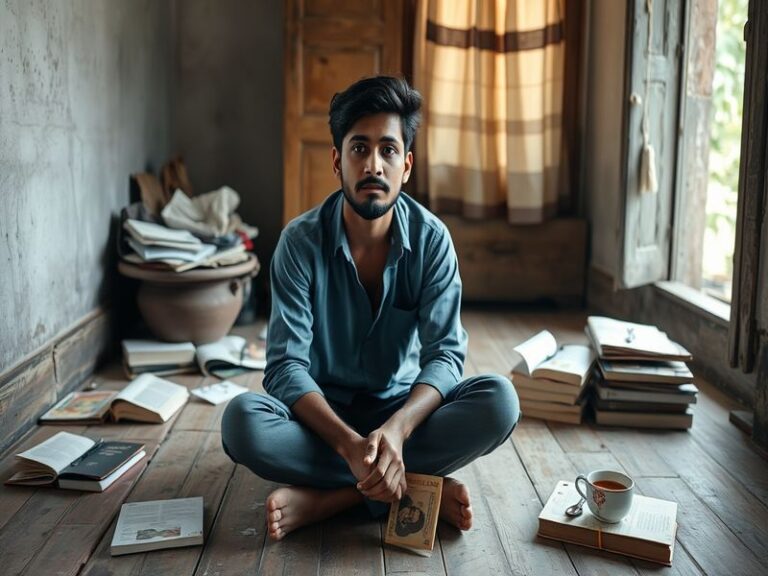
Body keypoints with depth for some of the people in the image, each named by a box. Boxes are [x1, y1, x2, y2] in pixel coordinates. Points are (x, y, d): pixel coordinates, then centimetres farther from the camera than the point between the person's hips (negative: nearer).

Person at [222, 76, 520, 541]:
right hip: (324, 412, -1)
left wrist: (396, 429, -37)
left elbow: (446, 352, -17)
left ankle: (329, 496, -24)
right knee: (242, 420, -31)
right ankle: (411, 486, -23)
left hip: (403, 408, 1)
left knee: (499, 401, -27)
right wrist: (350, 443, -37)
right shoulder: (301, 241, -15)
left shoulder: (431, 239, -11)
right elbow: (286, 366, -20)